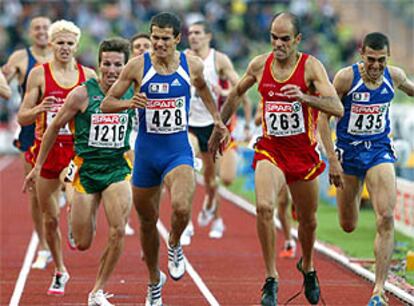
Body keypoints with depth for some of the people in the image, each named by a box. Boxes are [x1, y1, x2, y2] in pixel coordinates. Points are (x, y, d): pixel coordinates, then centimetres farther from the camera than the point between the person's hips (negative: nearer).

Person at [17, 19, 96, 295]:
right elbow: (22, 118, -1)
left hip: (77, 150, -1)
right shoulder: (39, 74, -1)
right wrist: (39, 109, -21)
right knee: (50, 218, 10)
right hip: (47, 149, 1)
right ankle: (60, 271, 29)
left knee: (74, 204, -30)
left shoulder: (88, 75, 4)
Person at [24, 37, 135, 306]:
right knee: (83, 244, 1)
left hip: (118, 170, 1)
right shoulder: (83, 94, -9)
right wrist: (38, 165, 5)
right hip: (86, 170, -1)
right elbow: (55, 127, 2)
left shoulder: (133, 92, -2)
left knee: (118, 232, -19)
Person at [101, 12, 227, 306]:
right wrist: (130, 103, -21)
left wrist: (217, 118, 17)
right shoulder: (138, 66, -7)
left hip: (179, 151, -1)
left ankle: (175, 247, 6)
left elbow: (203, 88, 23)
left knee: (182, 207, -29)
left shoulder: (192, 65, -2)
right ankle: (154, 282, 35)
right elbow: (106, 104, -3)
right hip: (146, 151, 1)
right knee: (148, 221, 12)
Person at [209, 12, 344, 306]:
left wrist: (304, 97, -38)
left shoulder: (310, 66, -11)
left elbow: (337, 108, -23)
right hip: (270, 150, 1)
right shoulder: (260, 65, -2)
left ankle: (307, 266, 46)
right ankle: (271, 278, -16)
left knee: (308, 221, 14)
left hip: (304, 154, 0)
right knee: (264, 207, -25)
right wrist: (219, 129, 22)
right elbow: (236, 94, 19)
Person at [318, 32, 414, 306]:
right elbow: (324, 117, -11)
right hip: (348, 152, -1)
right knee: (349, 226, 11)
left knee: (386, 219, -17)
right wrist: (332, 159, -16)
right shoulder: (346, 77, -16)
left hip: (380, 151, 1)